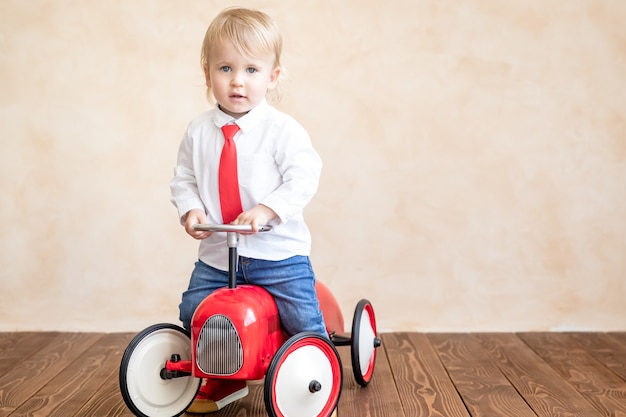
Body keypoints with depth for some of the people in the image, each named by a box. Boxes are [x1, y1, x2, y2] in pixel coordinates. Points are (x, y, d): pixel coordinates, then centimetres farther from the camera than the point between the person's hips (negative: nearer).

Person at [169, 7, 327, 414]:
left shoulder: (282, 129, -10)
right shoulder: (199, 131, 2)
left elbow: (304, 177, -17)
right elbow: (184, 179, 10)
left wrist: (267, 209, -28)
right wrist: (190, 209, -9)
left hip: (277, 248, -4)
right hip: (217, 252, 4)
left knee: (304, 319, -9)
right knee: (194, 311, 6)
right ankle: (224, 381, 29)